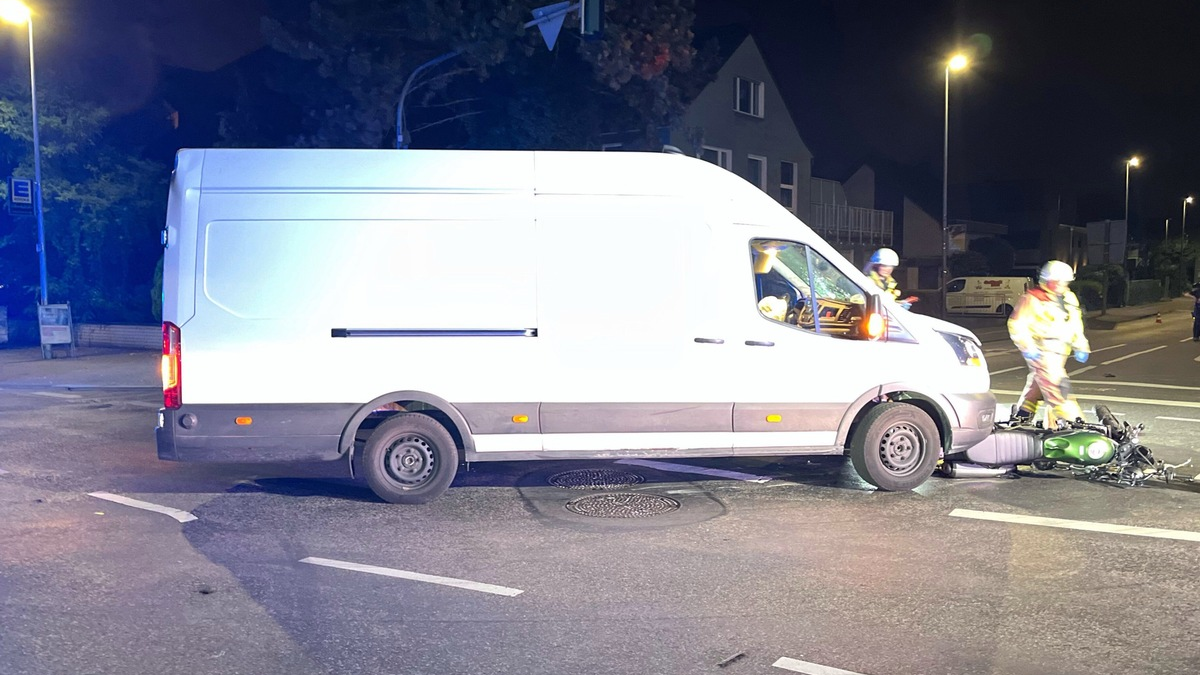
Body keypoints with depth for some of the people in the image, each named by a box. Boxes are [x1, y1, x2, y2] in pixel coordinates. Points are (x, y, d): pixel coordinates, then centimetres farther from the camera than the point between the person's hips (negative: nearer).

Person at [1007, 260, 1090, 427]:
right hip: (1041, 352, -8)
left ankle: (1021, 418, 27)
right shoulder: (1033, 299, -7)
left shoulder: (1069, 298, 17)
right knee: (1056, 386, -16)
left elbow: (1076, 325, 25)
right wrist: (1028, 347, -18)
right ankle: (1071, 421, -19)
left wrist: (1081, 347, 15)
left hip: (1058, 353, 8)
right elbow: (1017, 325, -10)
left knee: (1036, 386, 16)